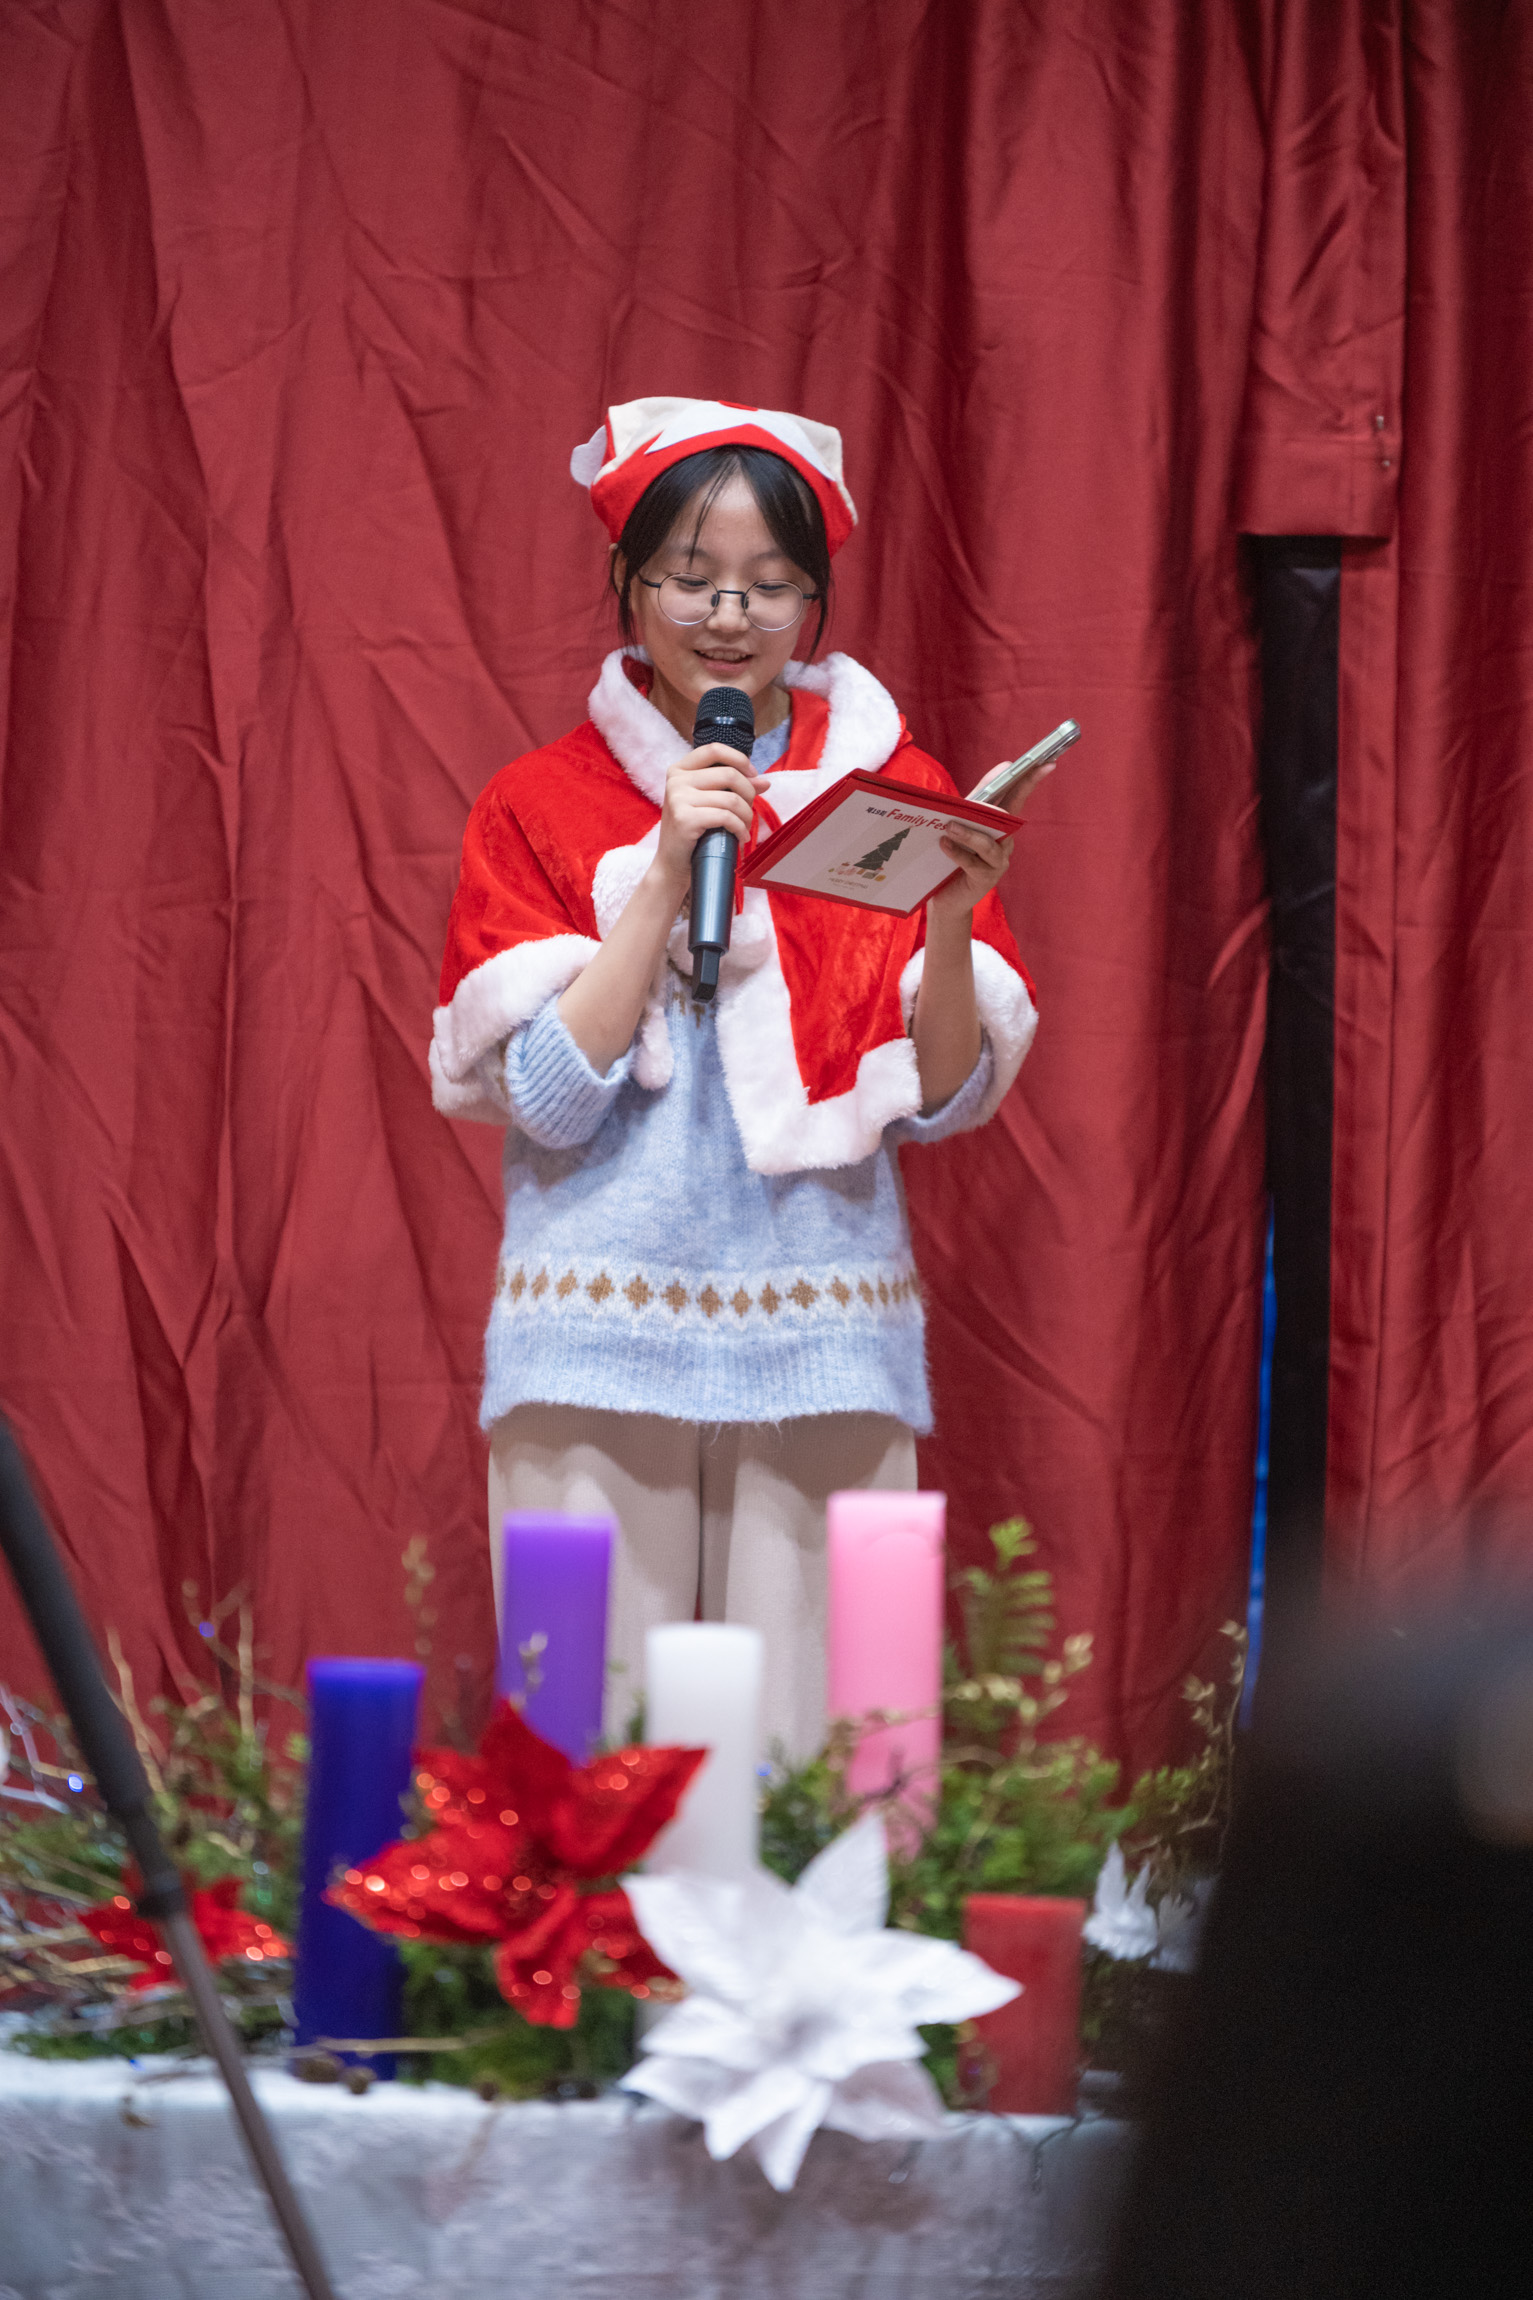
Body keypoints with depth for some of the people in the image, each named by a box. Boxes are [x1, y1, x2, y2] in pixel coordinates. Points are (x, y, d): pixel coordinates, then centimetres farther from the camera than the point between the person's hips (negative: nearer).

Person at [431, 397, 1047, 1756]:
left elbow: (945, 1100, 5)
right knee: (598, 1724, -2)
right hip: (603, 1335, -1)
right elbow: (544, 1094, -5)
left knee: (806, 1726, -1)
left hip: (821, 1341, 1)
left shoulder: (889, 786, 9)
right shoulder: (540, 806, 5)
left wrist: (951, 923, -14)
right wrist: (668, 877, -12)